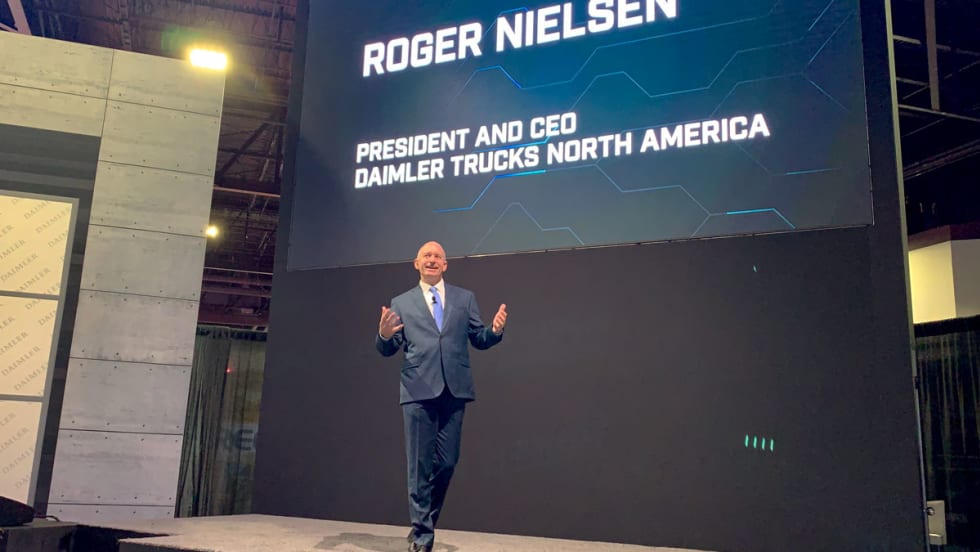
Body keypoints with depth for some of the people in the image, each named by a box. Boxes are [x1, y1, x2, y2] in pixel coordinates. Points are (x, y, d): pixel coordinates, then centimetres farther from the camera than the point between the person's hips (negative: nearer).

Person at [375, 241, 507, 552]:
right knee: (420, 464, 1)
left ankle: (426, 519, 30)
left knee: (446, 462, 7)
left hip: (454, 391, 1)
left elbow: (479, 340, 10)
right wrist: (384, 334, -16)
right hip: (418, 391, -1)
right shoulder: (401, 303, 11)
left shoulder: (465, 298, 14)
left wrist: (495, 330, -11)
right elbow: (387, 350, 7)